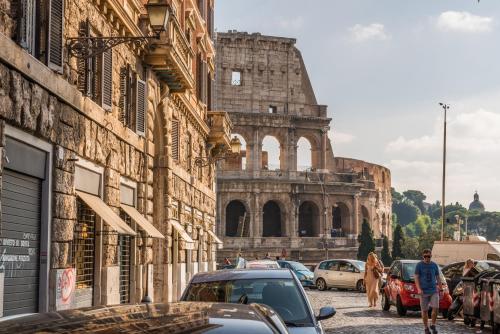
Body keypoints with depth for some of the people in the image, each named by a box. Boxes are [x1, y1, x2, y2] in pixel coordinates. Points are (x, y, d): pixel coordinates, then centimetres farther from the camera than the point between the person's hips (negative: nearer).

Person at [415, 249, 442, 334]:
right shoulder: (419, 265, 0)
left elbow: (438, 278, 15)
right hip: (424, 292, -2)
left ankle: (433, 325, 8)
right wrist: (419, 289, -18)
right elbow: (416, 278, -5)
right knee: (424, 310, 2)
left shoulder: (434, 265, 9)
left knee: (436, 308, -11)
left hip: (434, 291, 2)